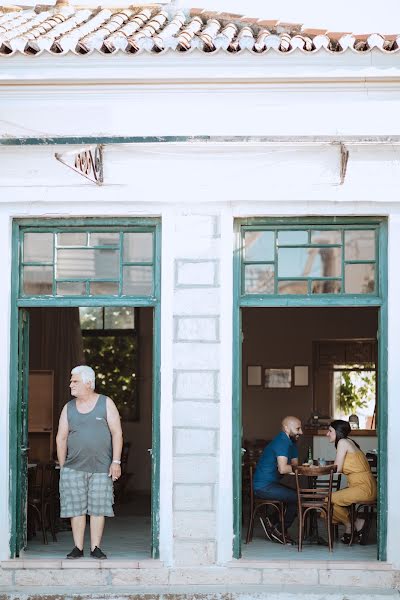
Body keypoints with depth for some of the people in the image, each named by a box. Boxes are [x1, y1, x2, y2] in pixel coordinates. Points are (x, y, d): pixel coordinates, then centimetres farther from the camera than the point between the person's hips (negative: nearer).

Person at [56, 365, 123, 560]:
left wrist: (116, 461, -8)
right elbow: (61, 438, 11)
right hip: (74, 468, 2)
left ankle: (96, 548, 6)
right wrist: (62, 466, 6)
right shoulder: (68, 408, 10)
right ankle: (78, 547, 7)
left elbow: (117, 433, 0)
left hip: (101, 468, -2)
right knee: (76, 508, 0)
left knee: (98, 508, 0)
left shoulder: (106, 404, 3)